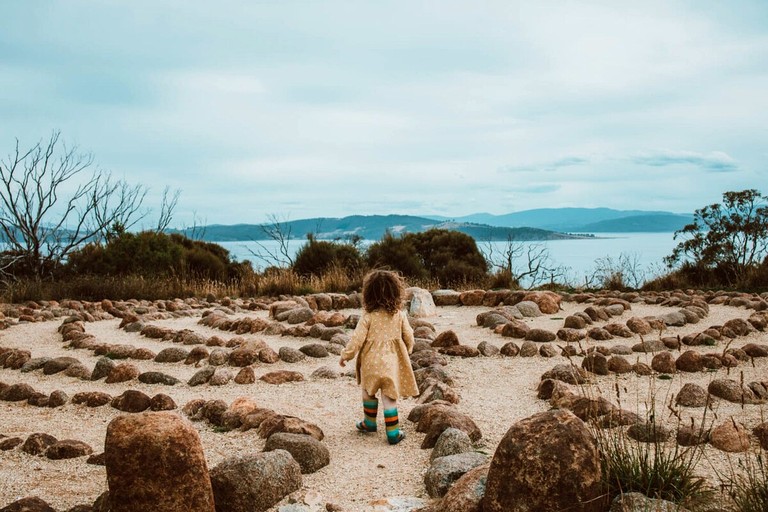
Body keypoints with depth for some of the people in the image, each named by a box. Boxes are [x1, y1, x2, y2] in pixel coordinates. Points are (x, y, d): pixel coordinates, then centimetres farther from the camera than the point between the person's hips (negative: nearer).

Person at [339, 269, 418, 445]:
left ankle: (369, 422, 35)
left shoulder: (368, 317, -12)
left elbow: (357, 339, -11)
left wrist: (346, 355, 3)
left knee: (368, 391, 22)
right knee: (389, 398, 7)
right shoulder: (399, 315, -5)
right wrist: (408, 351, 23)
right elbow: (408, 337, 3)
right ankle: (393, 433, 8)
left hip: (371, 364, -1)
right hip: (391, 364, 1)